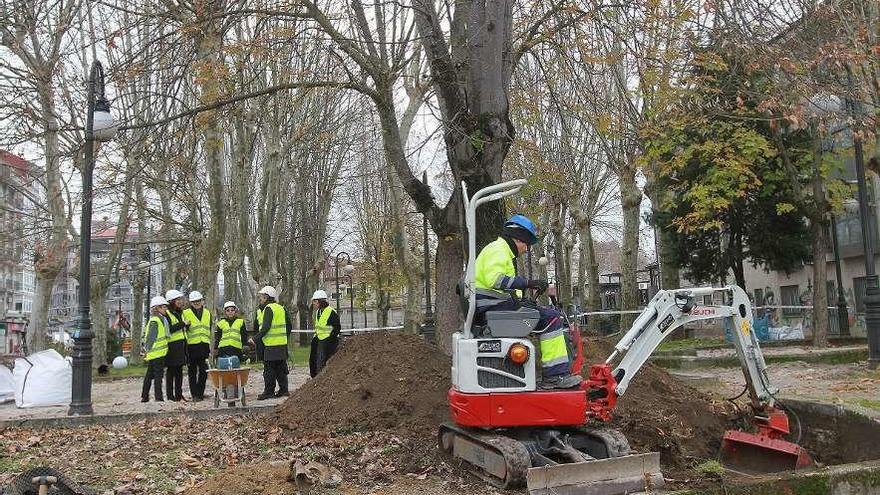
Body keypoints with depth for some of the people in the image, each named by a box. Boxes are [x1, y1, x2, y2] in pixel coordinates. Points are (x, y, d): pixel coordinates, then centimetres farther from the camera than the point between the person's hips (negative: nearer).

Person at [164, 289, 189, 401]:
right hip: (172, 346, -7)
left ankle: (179, 394, 14)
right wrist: (182, 324, -15)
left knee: (179, 370, 9)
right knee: (171, 370, -3)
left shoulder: (181, 313, 19)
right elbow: (168, 330, -19)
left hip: (181, 345, 7)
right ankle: (170, 395, 1)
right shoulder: (167, 314, -7)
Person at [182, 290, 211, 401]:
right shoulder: (186, 313, 0)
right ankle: (194, 394, 6)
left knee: (204, 371, 4)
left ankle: (200, 393, 15)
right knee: (192, 372, 1)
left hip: (204, 346, 4)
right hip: (191, 346, -4)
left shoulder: (207, 313, 15)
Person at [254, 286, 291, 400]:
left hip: (271, 345, -8)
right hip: (282, 343, 8)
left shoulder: (268, 309, -11)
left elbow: (266, 327, -19)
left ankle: (269, 391, 0)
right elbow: (288, 325, 19)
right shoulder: (281, 308, 15)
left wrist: (256, 339, -15)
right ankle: (283, 389, 14)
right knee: (281, 367, 12)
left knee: (269, 368, -2)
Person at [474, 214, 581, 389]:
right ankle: (555, 375, -17)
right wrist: (528, 283, -26)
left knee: (548, 313, 15)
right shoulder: (498, 249, -7)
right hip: (493, 306, -11)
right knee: (551, 317, -16)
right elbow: (495, 279, -26)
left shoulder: (501, 250, 28)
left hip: (492, 307, 11)